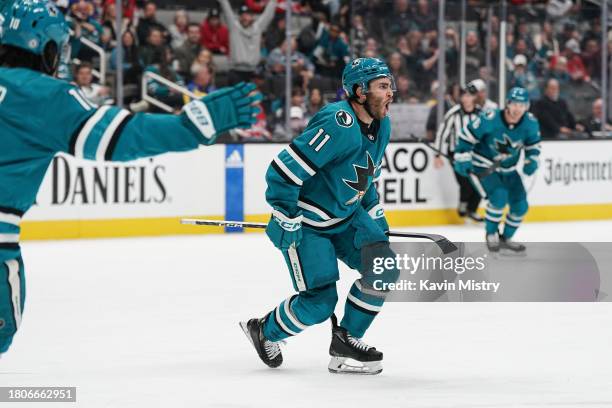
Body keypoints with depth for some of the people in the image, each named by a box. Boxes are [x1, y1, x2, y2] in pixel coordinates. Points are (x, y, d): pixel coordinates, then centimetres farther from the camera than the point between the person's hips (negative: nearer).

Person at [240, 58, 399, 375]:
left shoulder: (381, 125, 2)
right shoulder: (339, 125, -29)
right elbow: (283, 170, -29)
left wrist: (375, 213, 14)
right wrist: (287, 223, -24)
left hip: (346, 217, 9)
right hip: (306, 223, -9)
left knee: (384, 270, -6)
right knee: (320, 301, -9)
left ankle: (345, 339, 10)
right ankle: (263, 332, 19)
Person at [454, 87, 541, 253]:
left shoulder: (531, 123, -12)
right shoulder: (489, 119, -26)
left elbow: (533, 144, 7)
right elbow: (468, 135, -15)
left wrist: (532, 160, -9)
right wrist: (462, 158, -17)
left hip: (508, 169, 6)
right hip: (482, 167, -6)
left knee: (520, 206, 1)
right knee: (499, 196, -27)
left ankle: (505, 239, 23)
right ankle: (491, 233, -3)